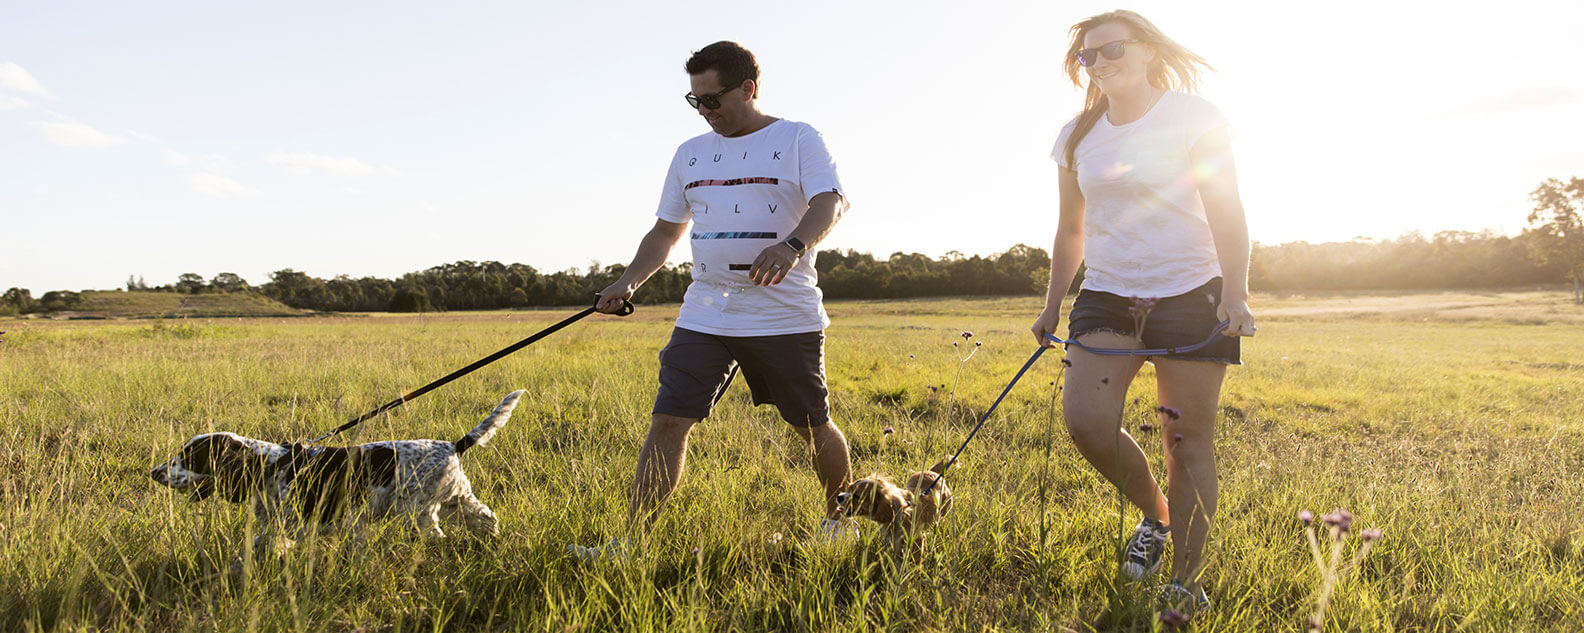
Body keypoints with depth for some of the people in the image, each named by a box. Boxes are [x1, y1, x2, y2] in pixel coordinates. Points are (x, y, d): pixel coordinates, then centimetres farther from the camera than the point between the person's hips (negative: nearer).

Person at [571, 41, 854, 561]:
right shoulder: (690, 154, 16)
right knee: (667, 422, -6)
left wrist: (791, 245, -36)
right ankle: (630, 542, -1)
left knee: (814, 428, 8)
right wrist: (628, 283, 5)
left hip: (787, 317, -4)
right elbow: (666, 231, 21)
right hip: (705, 317, 4)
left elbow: (831, 202, -15)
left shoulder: (798, 140, 0)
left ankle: (840, 519, 32)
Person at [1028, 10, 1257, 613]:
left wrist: (1235, 293, -19)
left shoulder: (1194, 118, -2)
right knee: (1085, 418, -15)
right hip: (1107, 295, 4)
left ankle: (1186, 583, 8)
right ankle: (1155, 514, 12)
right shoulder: (1077, 137, 11)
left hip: (1190, 293, -4)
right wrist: (1052, 307, 16)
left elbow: (1226, 212, -7)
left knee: (1187, 439, -4)